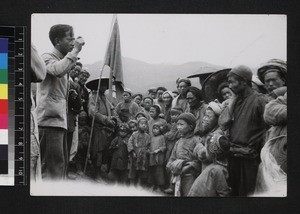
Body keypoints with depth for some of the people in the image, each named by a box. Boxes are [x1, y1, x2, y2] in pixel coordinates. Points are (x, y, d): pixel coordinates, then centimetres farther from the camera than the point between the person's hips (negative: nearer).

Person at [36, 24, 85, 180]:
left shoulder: (64, 60, 22)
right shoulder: (48, 57, -4)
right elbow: (58, 70, -27)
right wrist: (75, 51, -18)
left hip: (60, 120, 9)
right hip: (49, 120, -9)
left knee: (61, 165, 10)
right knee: (53, 167, -14)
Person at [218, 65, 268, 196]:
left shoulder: (259, 100, -10)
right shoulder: (234, 101, 12)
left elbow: (268, 127, -14)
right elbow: (223, 125, 4)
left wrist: (255, 148, -14)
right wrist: (230, 106, -3)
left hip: (250, 157, -6)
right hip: (233, 156, 6)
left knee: (247, 192, 2)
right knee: (233, 191, 15)